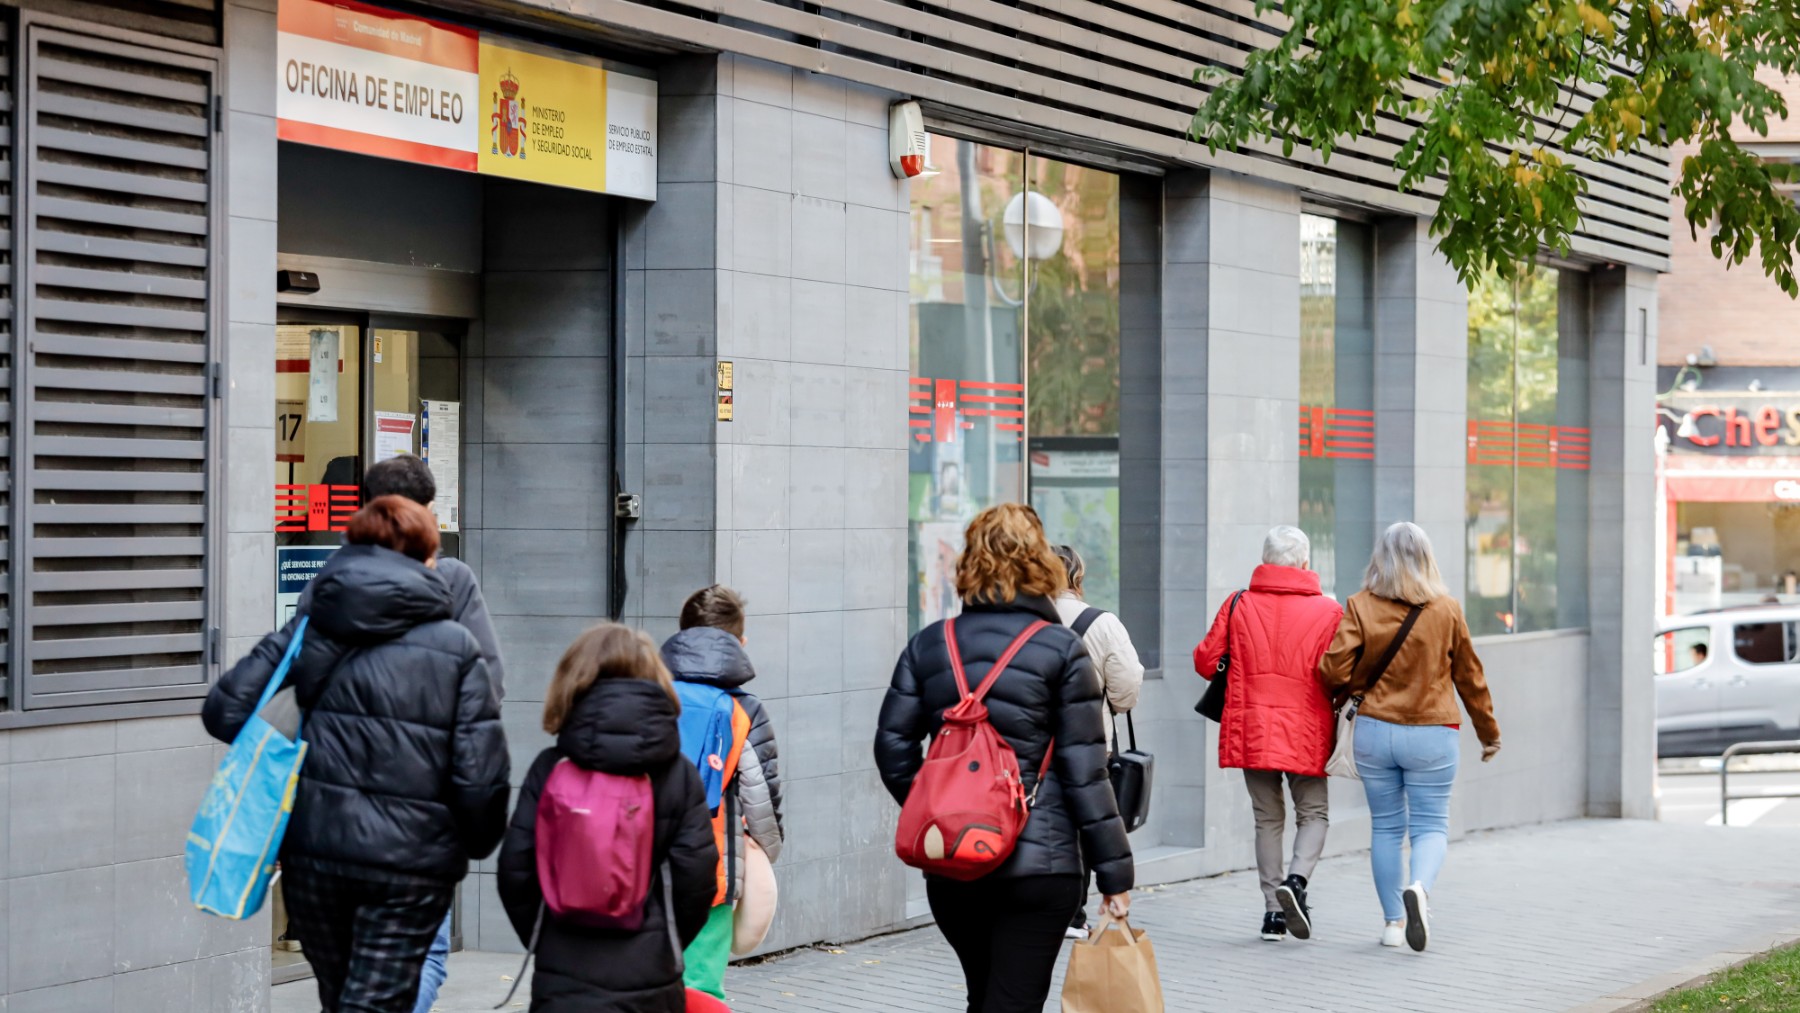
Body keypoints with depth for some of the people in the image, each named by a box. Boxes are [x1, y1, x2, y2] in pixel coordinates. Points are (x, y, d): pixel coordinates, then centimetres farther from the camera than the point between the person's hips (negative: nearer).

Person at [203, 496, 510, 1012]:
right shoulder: (457, 650, -4)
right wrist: (478, 844, 9)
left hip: (313, 851, 4)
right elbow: (480, 774, -9)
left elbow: (225, 709, -2)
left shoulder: (309, 634, 3)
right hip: (409, 861, -3)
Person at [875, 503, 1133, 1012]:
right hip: (1039, 863, -4)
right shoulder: (1061, 650, -5)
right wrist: (1114, 872, -2)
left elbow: (892, 747, 3)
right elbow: (1085, 772, -7)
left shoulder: (928, 646, 5)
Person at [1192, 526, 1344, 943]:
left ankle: (1273, 911, 8)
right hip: (1307, 734, -2)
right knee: (1314, 814, 11)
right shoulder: (1329, 611, -3)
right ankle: (1297, 881, -14)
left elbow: (1206, 661, 4)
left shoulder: (1238, 606, 1)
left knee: (1268, 818, 11)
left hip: (1252, 731, 2)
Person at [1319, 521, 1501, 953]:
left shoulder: (1360, 606, -4)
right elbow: (1469, 676, 6)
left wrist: (1346, 692, 13)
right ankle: (1419, 888, -25)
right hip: (1431, 734, -1)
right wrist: (1489, 731, 18)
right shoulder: (1447, 610, -2)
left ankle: (1394, 921, 14)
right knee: (1430, 825, 5)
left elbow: (1335, 670, -11)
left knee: (1386, 827, 12)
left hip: (1374, 730, 1)